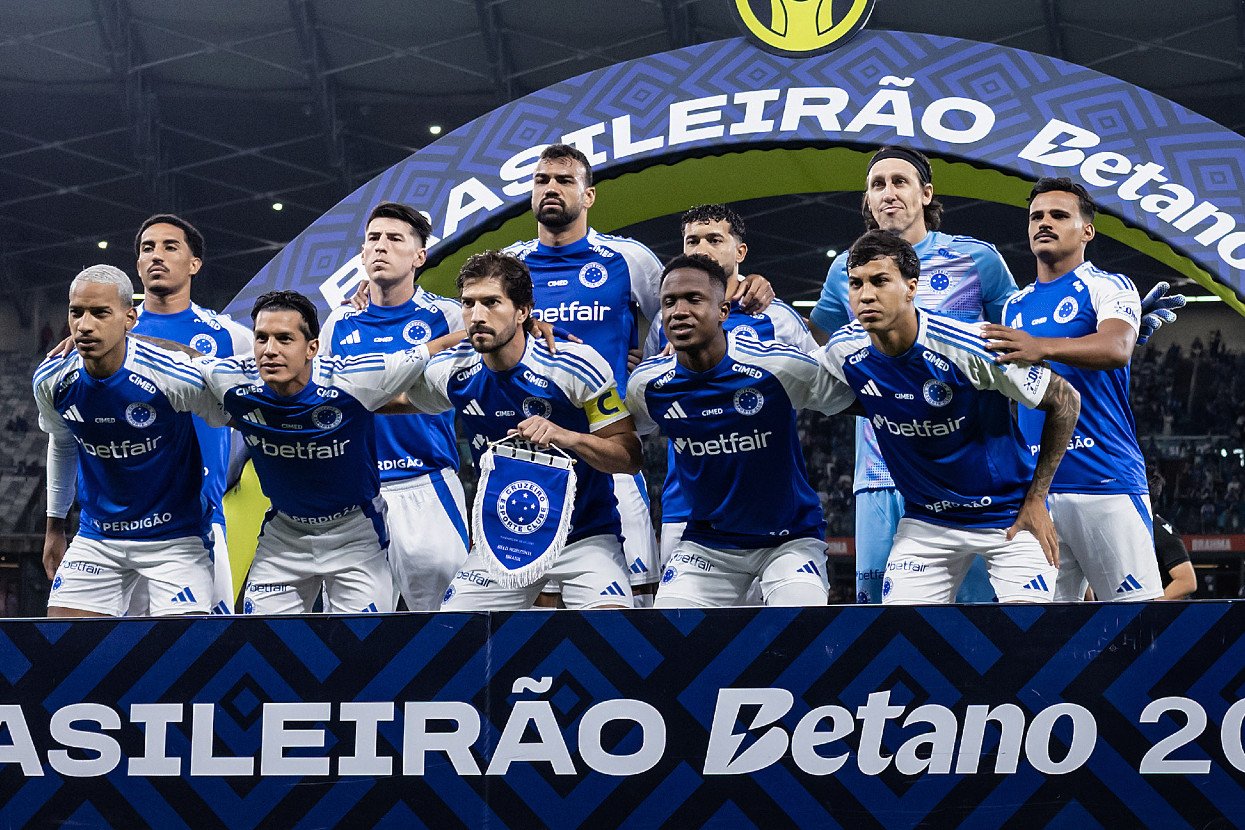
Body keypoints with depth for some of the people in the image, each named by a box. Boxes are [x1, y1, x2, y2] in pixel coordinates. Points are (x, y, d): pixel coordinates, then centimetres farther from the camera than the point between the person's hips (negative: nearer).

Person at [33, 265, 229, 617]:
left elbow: (230, 419, -3)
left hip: (175, 536, -4)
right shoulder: (51, 382, -7)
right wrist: (54, 525, 21)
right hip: (96, 537, 4)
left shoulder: (173, 376, -22)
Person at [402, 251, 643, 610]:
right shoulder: (453, 372, -4)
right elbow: (397, 399, 19)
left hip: (585, 536, -4)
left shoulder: (576, 365, -15)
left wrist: (568, 437, -30)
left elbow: (631, 455, -12)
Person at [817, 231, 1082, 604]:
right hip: (925, 522, 4)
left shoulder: (966, 346, -25)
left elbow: (1065, 400, -13)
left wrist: (1036, 500, -10)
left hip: (1010, 516, -4)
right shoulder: (845, 352, -11)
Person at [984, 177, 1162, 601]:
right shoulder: (1015, 307, 20)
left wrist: (1041, 347, -36)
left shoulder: (1108, 287, 1)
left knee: (1138, 604, -8)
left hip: (1105, 481, -5)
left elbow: (1117, 348, -21)